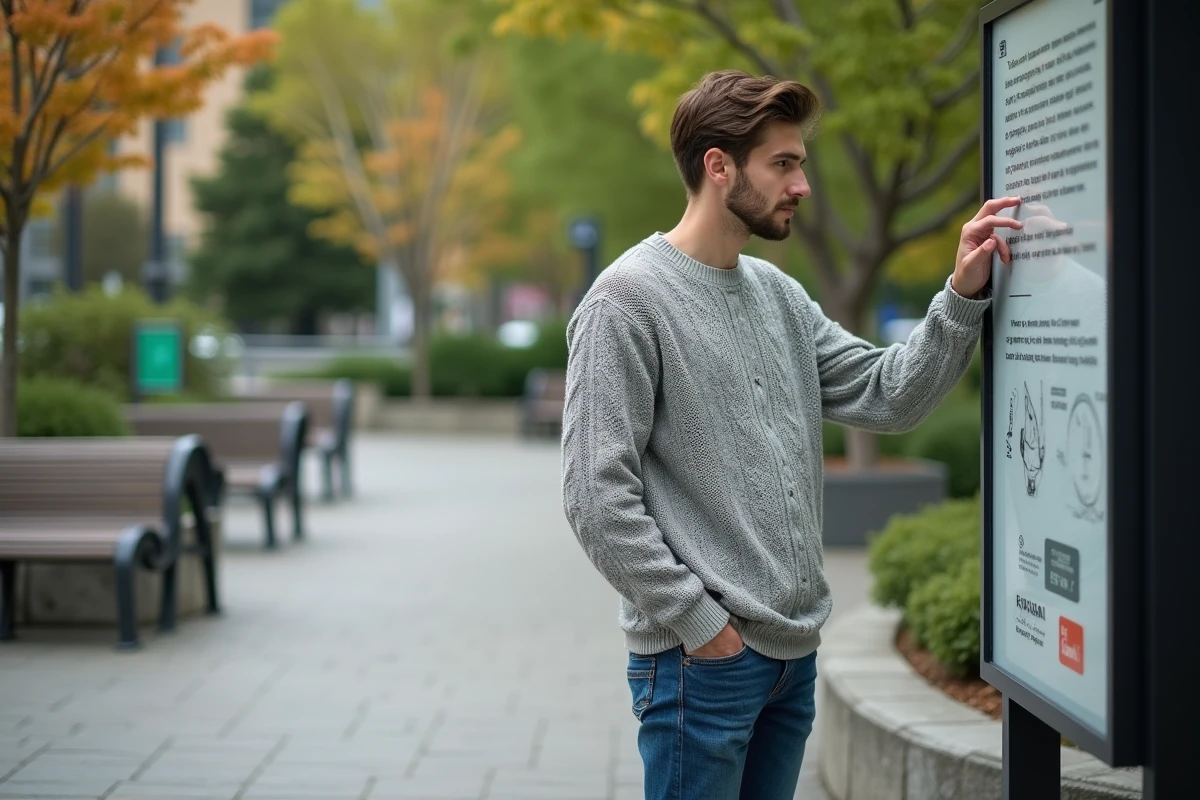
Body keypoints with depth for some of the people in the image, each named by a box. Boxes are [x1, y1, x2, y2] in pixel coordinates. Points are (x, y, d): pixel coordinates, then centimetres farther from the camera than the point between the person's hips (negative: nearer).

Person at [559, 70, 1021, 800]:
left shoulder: (780, 296, 13)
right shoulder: (628, 299, -11)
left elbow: (890, 398, 8)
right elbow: (597, 495, -16)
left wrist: (963, 297, -5)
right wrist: (697, 620, -15)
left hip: (794, 653, 7)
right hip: (701, 657, -7)